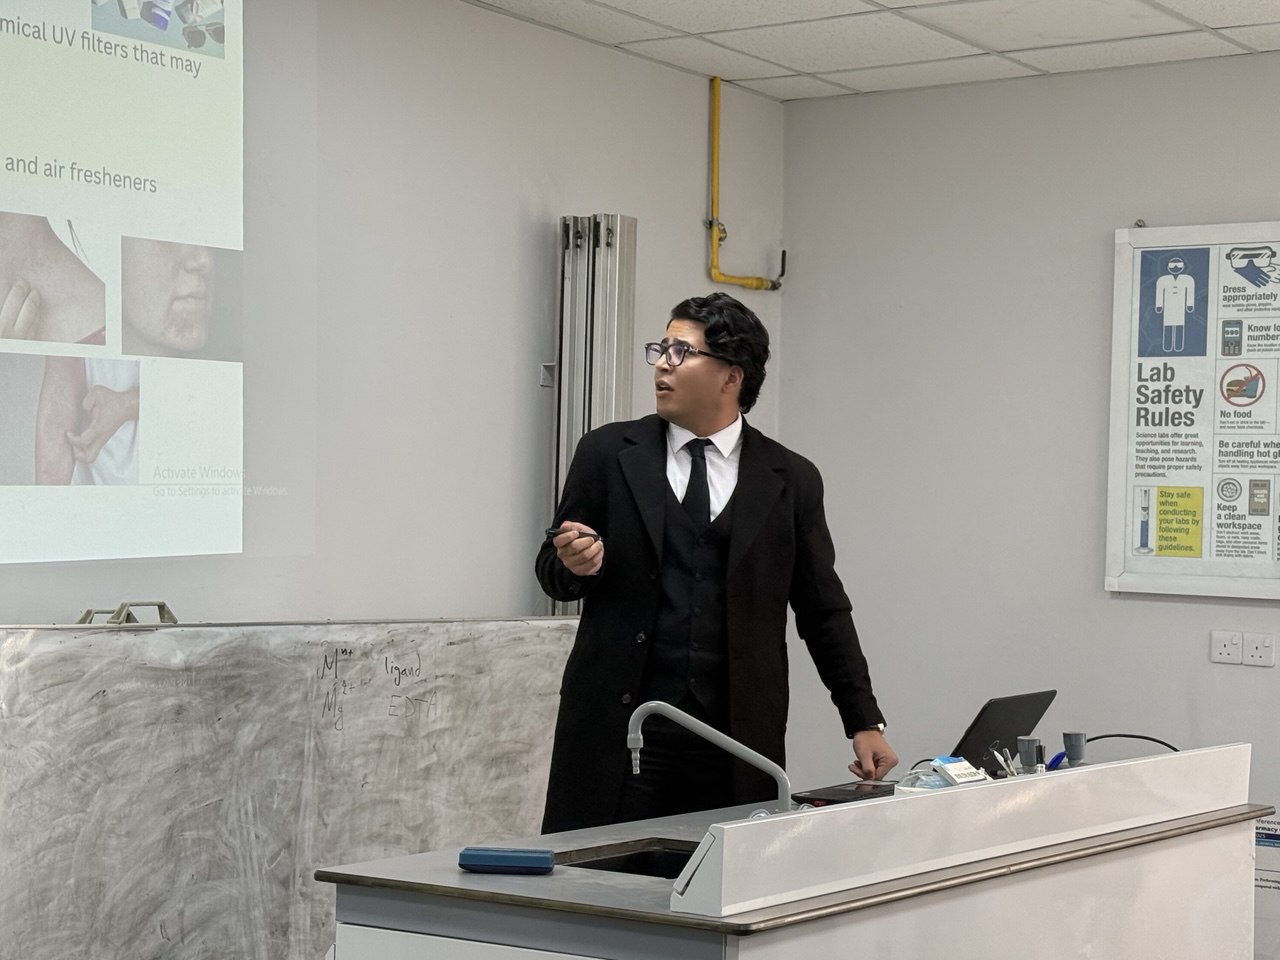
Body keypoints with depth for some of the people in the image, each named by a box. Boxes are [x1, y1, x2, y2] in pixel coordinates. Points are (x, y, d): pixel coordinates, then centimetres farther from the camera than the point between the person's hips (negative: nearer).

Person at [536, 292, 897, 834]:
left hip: (736, 737, 0)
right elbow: (551, 572, 11)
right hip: (618, 728, 0)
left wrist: (865, 723, 7)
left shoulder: (791, 480, 6)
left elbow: (824, 611, 10)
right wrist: (577, 565, -12)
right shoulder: (607, 454, 6)